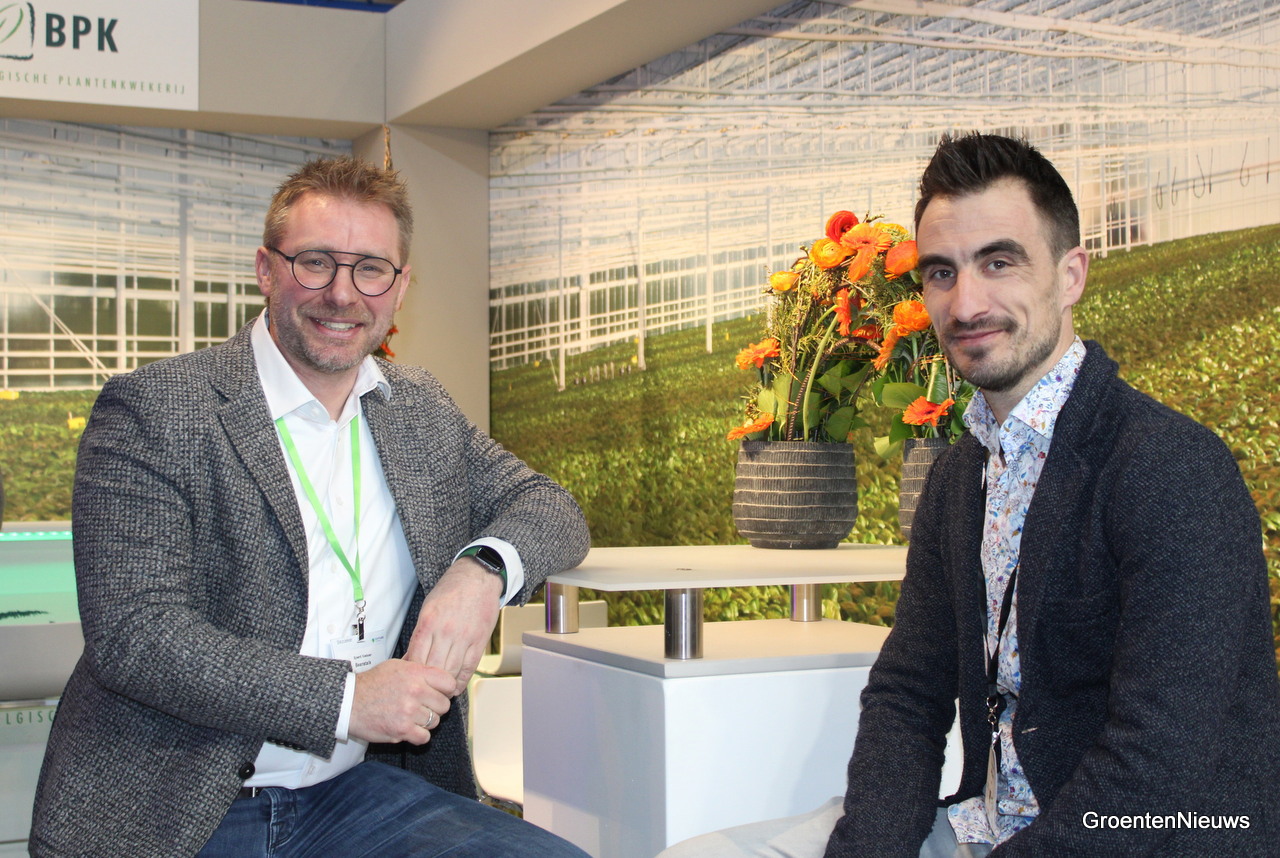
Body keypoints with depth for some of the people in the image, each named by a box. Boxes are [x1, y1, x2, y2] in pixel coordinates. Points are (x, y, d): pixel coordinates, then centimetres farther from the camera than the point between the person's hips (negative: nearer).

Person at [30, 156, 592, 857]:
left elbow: (549, 508, 15)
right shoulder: (151, 411, -7)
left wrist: (483, 568, -9)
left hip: (354, 791, 4)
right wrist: (345, 698, -21)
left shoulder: (420, 409, 12)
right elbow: (133, 632, -15)